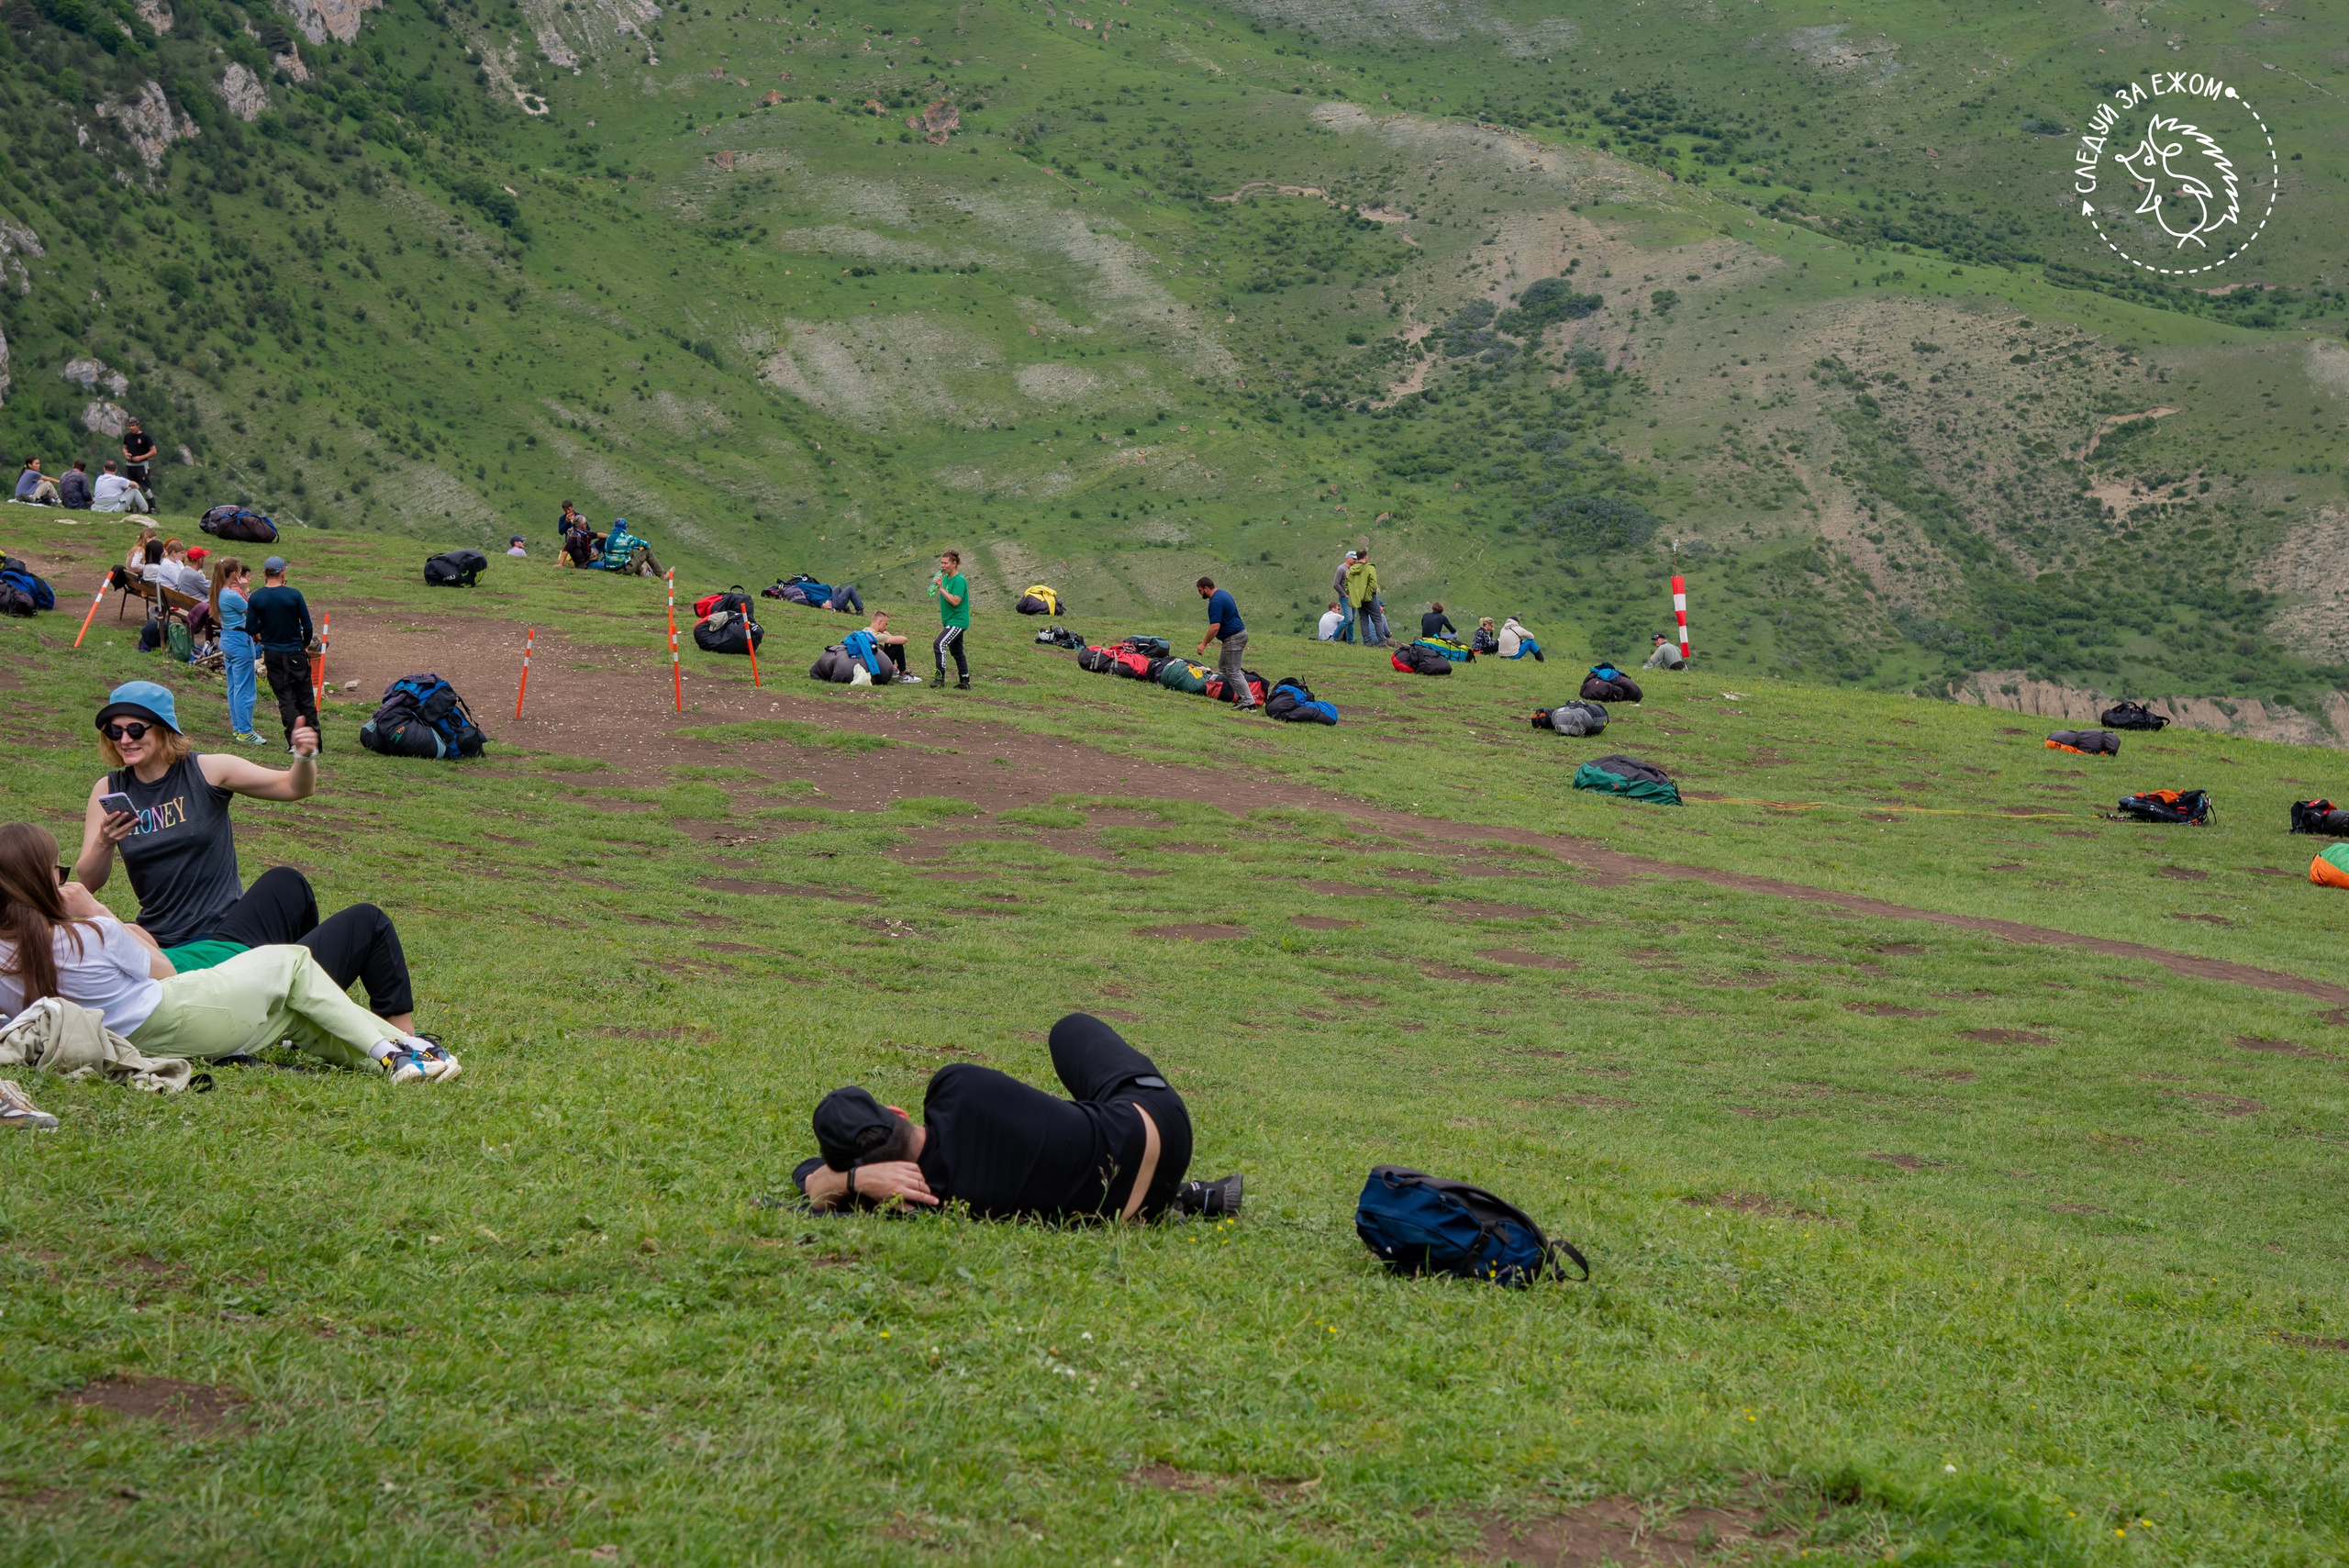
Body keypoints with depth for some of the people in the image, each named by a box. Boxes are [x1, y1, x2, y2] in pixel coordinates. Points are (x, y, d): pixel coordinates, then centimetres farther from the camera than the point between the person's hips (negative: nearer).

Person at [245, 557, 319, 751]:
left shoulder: (255, 599, -6)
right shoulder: (294, 595, -11)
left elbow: (250, 629, -5)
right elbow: (307, 625, -7)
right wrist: (306, 645, 11)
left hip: (273, 654, 1)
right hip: (296, 652, -1)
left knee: (284, 697, 5)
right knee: (305, 696, 9)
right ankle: (313, 740, 9)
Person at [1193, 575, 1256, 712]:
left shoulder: (1215, 602, -20)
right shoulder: (1223, 593, 12)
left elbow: (1215, 627, -27)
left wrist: (1204, 644, -19)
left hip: (1233, 638, -11)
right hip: (1240, 632, 11)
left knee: (1233, 672, -8)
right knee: (1223, 666, 17)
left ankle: (1249, 703, -10)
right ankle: (1241, 696, 14)